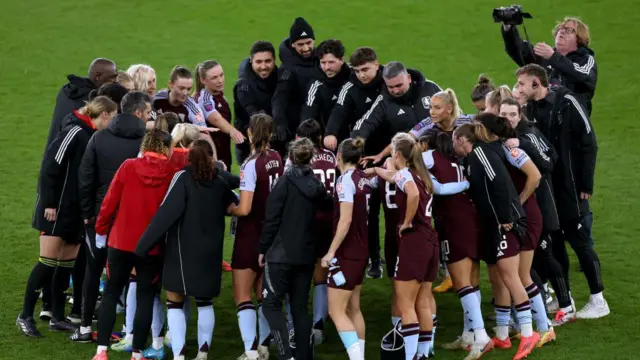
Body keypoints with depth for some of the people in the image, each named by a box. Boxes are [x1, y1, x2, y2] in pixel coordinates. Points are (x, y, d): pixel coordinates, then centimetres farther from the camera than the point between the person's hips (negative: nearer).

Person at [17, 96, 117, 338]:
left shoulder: (93, 137, 9)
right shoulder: (75, 133, -15)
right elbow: (50, 167, -18)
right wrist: (48, 204, -19)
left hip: (77, 211, 8)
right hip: (58, 210, -8)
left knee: (67, 263, 10)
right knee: (48, 261, -7)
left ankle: (57, 318, 17)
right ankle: (25, 316, 2)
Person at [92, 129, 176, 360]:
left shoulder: (128, 167, -7)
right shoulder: (172, 174, -10)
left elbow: (110, 201, -4)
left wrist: (101, 230, 9)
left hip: (121, 242, 1)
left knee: (111, 292, 14)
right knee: (145, 297, 10)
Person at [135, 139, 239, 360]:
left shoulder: (183, 178, -10)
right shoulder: (219, 181, 5)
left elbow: (167, 213, -19)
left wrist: (143, 245, -19)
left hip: (183, 250, -4)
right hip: (210, 252, 5)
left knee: (175, 302, 1)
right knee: (204, 302, 15)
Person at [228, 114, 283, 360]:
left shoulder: (251, 164, -19)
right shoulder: (277, 160, 1)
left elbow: (244, 209, -21)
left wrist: (228, 209, -2)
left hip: (251, 235, -7)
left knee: (242, 295, -2)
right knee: (263, 293, 18)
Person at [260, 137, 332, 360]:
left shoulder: (286, 181, -10)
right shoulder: (317, 185, 5)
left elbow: (272, 218, -11)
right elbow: (328, 207, 25)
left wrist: (263, 248, -3)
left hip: (281, 254, -5)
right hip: (306, 255, 5)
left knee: (271, 303, 0)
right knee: (300, 306, 12)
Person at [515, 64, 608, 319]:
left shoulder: (566, 103, -12)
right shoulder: (529, 109, 4)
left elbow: (589, 143, -11)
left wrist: (586, 184, -12)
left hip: (570, 188, -6)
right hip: (544, 188, 6)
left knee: (580, 241, -1)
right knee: (553, 242, 10)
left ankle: (598, 301, 8)